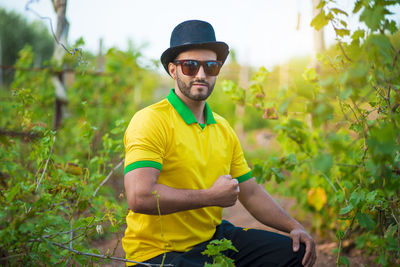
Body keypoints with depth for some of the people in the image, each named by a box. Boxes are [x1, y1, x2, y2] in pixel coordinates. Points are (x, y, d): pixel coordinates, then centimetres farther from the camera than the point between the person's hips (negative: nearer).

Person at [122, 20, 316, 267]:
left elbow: (250, 192, 16)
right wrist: (213, 196, -18)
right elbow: (139, 197, -28)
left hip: (213, 237, 8)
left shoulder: (223, 129, 10)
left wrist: (294, 227, 1)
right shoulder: (150, 122, -15)